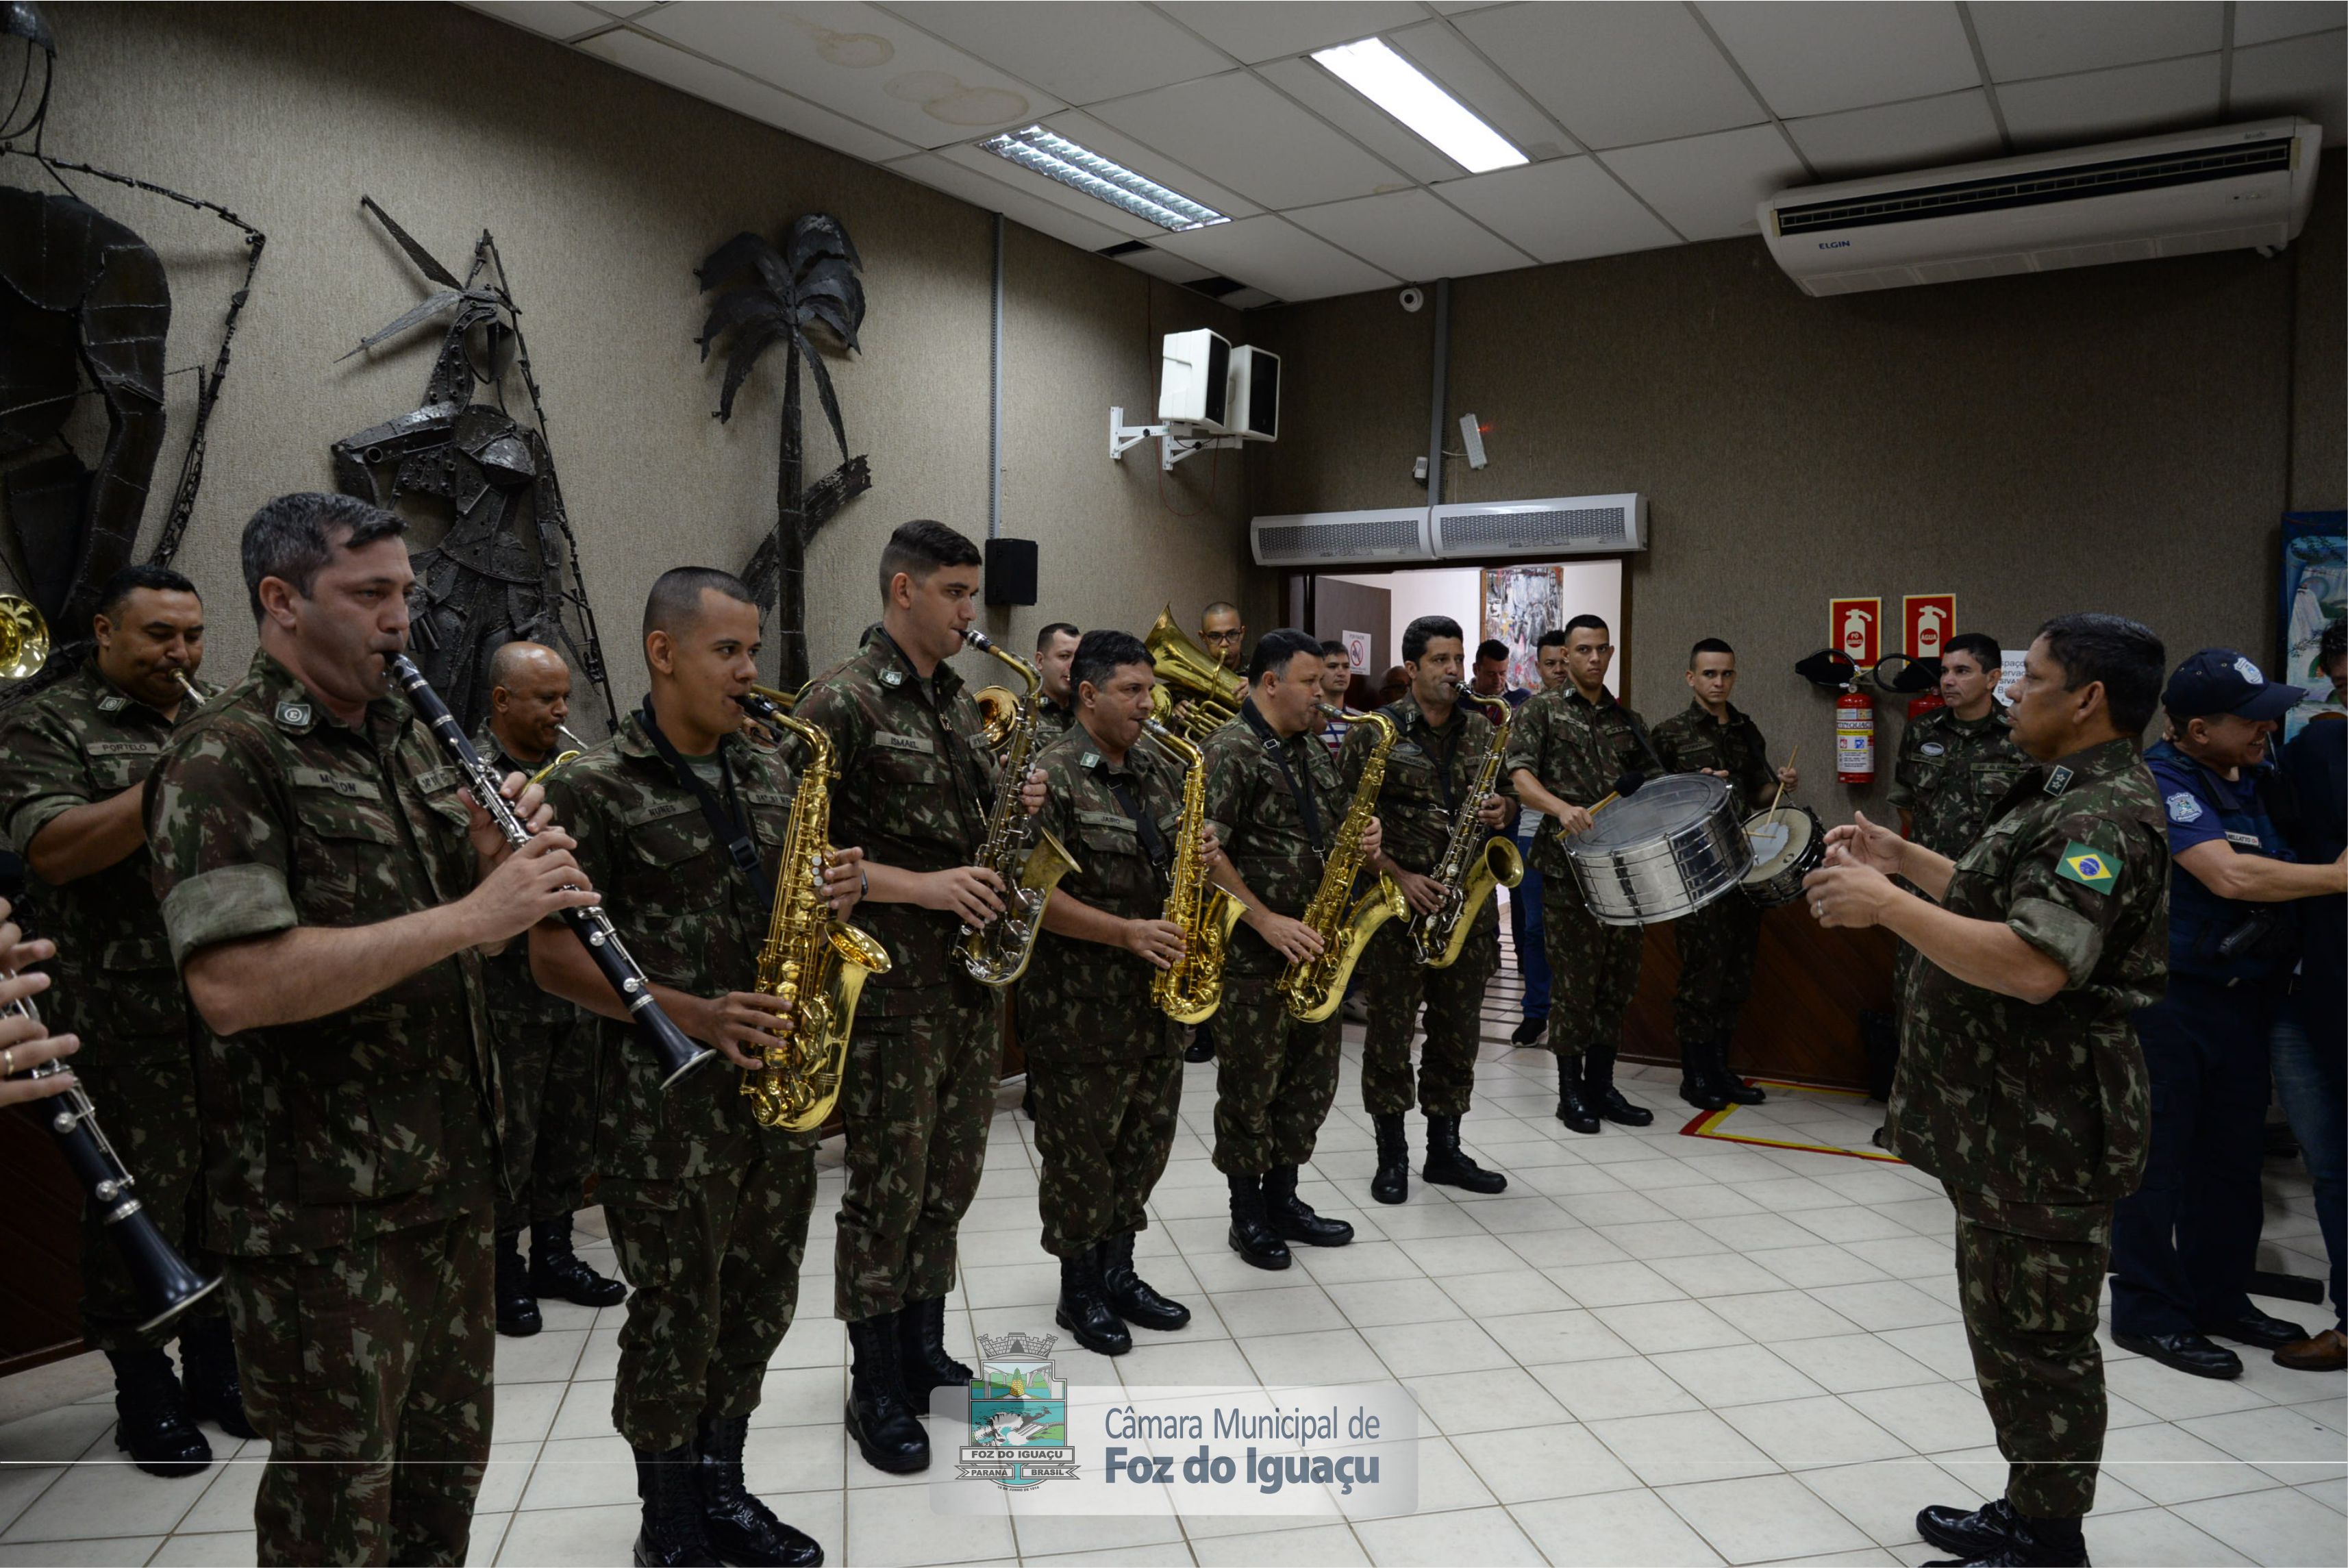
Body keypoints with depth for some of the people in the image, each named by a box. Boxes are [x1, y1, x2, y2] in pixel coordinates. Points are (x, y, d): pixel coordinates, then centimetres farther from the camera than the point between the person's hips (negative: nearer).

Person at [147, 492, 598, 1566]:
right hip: (318, 1206, -7)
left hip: (449, 1174, 8)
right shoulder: (225, 756, -15)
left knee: (448, 1457, 21)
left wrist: (501, 858, -5)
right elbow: (232, 984, -28)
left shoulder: (406, 739, 12)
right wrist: (469, 915, -29)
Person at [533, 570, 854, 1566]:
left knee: (759, 1303, 16)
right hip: (667, 1099, -6)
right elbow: (555, 958, -11)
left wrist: (834, 894, -5)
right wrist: (693, 1015, -22)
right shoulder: (595, 790, -10)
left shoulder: (768, 774, 9)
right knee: (678, 1316, 7)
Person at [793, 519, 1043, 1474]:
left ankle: (923, 1352, 31)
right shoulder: (841, 702, -10)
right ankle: (876, 1389, 17)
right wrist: (920, 887, -21)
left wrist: (1014, 808, 1)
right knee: (888, 1186, 2)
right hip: (890, 982, -7)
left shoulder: (959, 701, 14)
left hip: (973, 974, 7)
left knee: (951, 1176, 15)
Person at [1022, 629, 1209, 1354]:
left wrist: (1202, 855, -2)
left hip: (1156, 993, 7)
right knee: (1081, 1150, 4)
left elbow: (1186, 847, 22)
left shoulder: (1159, 769, 11)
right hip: (1079, 1002, -7)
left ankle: (1118, 1273, 32)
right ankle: (1079, 1292, 22)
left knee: (1146, 1137, 15)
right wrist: (1126, 932, -23)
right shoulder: (1050, 776, -12)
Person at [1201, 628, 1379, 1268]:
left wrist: (1365, 840, -1)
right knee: (1252, 1087, 4)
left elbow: (1338, 825, 23)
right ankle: (1247, 1215, 19)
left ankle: (1282, 1199, 30)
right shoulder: (1229, 750, -12)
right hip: (1252, 952, -8)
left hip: (1314, 947, 8)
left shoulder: (1314, 752, 14)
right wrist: (1266, 920, -21)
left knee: (1312, 1078, 15)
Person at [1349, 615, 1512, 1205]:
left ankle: (1444, 1150, 24)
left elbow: (1508, 798, 17)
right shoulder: (1376, 732, -5)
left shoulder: (1483, 730, 8)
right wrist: (1399, 875, -15)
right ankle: (1392, 1155, 16)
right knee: (1391, 1029, 3)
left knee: (1459, 1032, 11)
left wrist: (1502, 812, -7)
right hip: (1397, 903, -4)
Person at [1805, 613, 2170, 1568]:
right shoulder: (2069, 794, 14)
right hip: (2011, 1118, 11)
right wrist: (1907, 861, 16)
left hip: (2044, 1130, -11)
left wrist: (1889, 907, -28)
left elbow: (2036, 964, -34)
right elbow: (2003, 904, 25)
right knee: (2015, 1327, 20)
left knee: (2036, 1335, 3)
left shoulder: (2103, 818, -21)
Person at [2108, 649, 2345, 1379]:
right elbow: (2231, 874, -25)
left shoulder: (2260, 777, 9)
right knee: (2160, 1155, 0)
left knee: (2233, 1154, 16)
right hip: (2172, 997, -8)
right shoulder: (2162, 783, -16)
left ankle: (2219, 1296, 30)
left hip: (2246, 994, 8)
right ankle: (2148, 1312, 10)